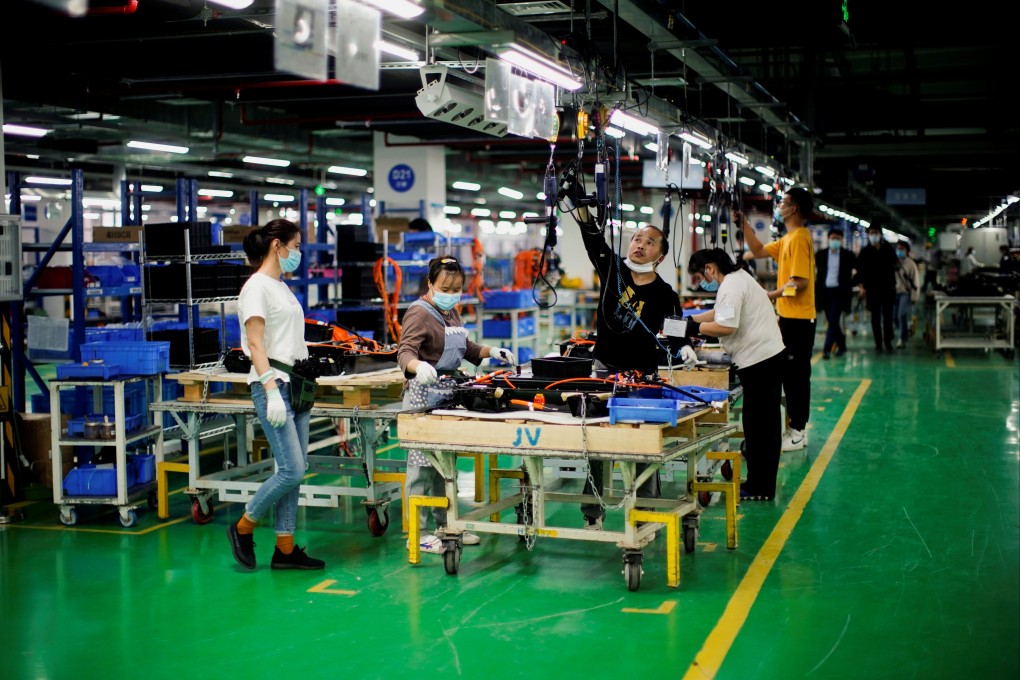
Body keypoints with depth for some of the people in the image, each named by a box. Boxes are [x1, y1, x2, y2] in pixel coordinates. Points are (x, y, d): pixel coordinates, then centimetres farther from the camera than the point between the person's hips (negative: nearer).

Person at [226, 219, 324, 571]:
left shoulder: (282, 287, 18)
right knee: (291, 470, -11)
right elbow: (255, 344, -16)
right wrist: (272, 391, -23)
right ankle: (243, 528, 8)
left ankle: (285, 548, 13)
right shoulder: (257, 287, -9)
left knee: (294, 470, 7)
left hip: (296, 385, 9)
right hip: (273, 385, -9)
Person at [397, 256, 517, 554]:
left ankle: (445, 524, 23)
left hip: (448, 394, 9)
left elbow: (464, 347, 28)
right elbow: (405, 352, -25)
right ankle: (418, 530, -1)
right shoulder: (419, 313, -13)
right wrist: (419, 366, -46)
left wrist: (492, 351, 14)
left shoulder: (451, 312, 15)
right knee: (422, 464, -6)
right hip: (424, 397, -9)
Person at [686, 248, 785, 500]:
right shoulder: (739, 277, 17)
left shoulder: (730, 286, -16)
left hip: (758, 361, -11)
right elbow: (720, 312, 27)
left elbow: (726, 326, -25)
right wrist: (691, 318, 18)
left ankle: (758, 488, 3)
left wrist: (696, 328, -13)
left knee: (756, 425, -4)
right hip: (771, 355, 11)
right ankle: (764, 485, 23)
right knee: (766, 423, 14)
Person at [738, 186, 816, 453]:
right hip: (789, 316, 10)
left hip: (798, 319, -10)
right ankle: (795, 427, 22)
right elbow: (759, 250, 22)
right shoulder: (788, 239, 14)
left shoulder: (799, 238, -17)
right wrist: (743, 222, 16)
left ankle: (798, 432, 2)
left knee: (796, 374, -4)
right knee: (790, 373, 15)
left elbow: (800, 282, -23)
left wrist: (770, 296, -19)